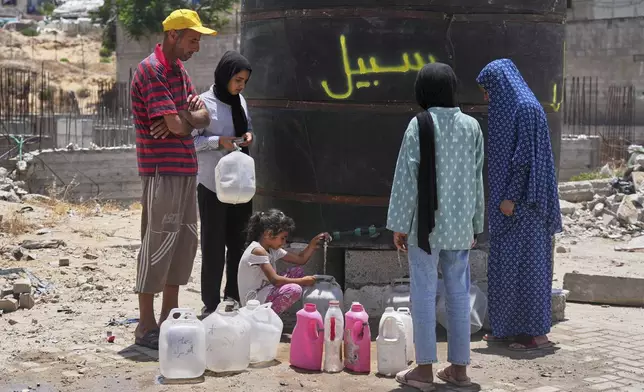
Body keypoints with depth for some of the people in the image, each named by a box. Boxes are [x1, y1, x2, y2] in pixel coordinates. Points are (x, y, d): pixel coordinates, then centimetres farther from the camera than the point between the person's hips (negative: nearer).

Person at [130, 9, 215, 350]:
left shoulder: (179, 69, 15)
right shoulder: (151, 71, -14)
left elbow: (203, 116, 9)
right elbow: (177, 125, -21)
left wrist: (185, 117, -12)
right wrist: (189, 115, 0)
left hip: (186, 168, 9)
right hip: (162, 170, -9)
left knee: (185, 239, 12)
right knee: (158, 242, -5)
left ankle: (170, 316, 22)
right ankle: (146, 326, 1)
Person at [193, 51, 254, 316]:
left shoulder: (240, 102, 11)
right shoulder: (205, 103, -9)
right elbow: (190, 140, -10)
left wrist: (248, 136, 1)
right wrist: (219, 142, -21)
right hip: (213, 184, -6)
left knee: (239, 242, 12)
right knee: (214, 244, 0)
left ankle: (235, 297, 24)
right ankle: (211, 304, 8)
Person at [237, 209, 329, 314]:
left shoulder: (272, 249, 10)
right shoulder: (258, 251, -20)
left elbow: (301, 259, 14)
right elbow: (275, 280, -26)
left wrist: (314, 243, 0)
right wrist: (302, 281, -19)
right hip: (253, 303, -10)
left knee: (297, 271, 12)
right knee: (294, 290, -26)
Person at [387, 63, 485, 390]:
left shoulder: (419, 125, -10)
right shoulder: (471, 126, 3)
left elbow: (406, 177, -10)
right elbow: (478, 179, 8)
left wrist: (399, 224, -2)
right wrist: (475, 225, 17)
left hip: (426, 224, -4)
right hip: (460, 226, 4)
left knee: (424, 294, 2)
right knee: (459, 295, 9)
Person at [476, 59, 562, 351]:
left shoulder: (526, 108, -13)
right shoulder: (508, 110, 16)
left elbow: (527, 157, -19)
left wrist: (511, 197, -21)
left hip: (522, 202, -10)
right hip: (509, 199, 10)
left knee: (525, 262, -6)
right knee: (505, 264, 12)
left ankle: (537, 332, 0)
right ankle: (511, 328, 19)